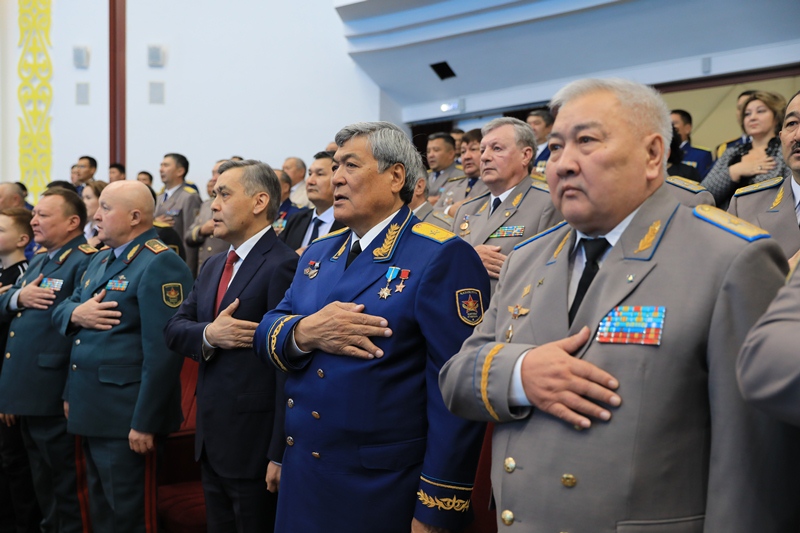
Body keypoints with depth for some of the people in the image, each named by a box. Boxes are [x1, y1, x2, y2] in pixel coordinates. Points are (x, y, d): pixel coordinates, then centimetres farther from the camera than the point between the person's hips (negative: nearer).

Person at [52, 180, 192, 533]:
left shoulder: (160, 264, -16)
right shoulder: (101, 260, 16)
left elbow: (162, 350, -22)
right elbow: (59, 310, 16)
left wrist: (144, 422, -23)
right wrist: (75, 313, -8)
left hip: (126, 415, -9)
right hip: (91, 410, 9)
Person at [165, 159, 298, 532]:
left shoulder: (282, 266, -16)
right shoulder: (214, 267, 14)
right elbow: (173, 329, 8)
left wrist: (280, 456, -21)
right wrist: (208, 334, -15)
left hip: (254, 445, -8)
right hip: (211, 441, 8)